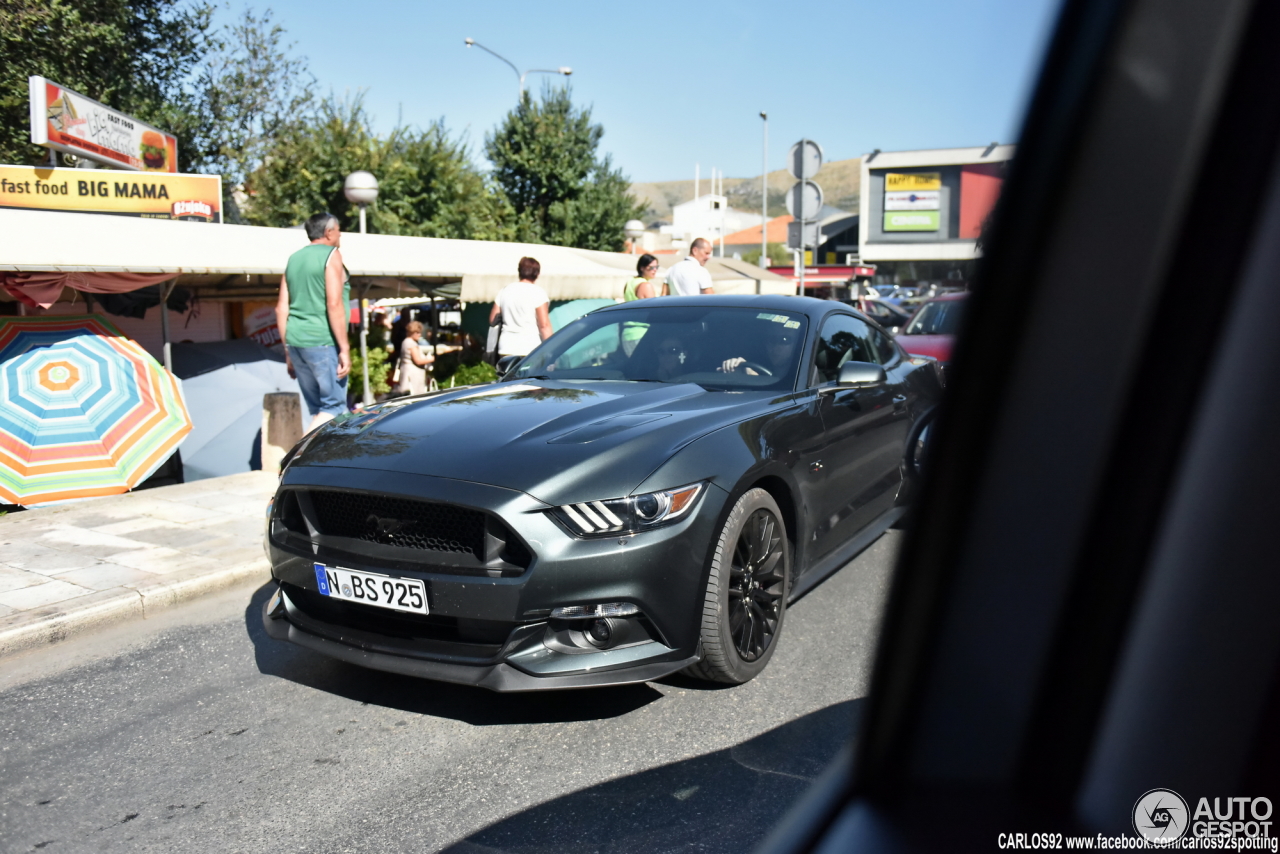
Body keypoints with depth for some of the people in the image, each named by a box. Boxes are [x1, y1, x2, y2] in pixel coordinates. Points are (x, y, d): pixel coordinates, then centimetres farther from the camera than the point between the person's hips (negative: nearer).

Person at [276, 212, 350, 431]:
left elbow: (281, 308, 16)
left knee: (317, 409, 12)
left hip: (295, 341, 7)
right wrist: (344, 348, -13)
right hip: (322, 341, -7)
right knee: (334, 407, -5)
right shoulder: (331, 255, -2)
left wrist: (288, 350, 20)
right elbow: (334, 304, -13)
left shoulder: (294, 258, 18)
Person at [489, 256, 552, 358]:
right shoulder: (538, 293, -6)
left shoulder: (504, 291, 10)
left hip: (507, 348, 5)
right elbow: (544, 325, -11)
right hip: (530, 350, -5)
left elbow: (492, 320, 15)